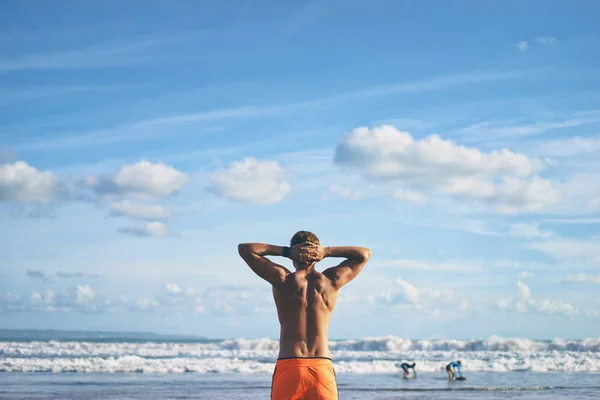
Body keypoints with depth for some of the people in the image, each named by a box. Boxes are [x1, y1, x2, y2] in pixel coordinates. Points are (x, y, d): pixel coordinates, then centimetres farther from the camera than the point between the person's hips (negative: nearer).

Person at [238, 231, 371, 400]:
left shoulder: (282, 280, -2)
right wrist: (326, 251, 8)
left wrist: (286, 251, 5)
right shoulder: (331, 281, 3)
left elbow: (244, 248, 9)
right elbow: (365, 253, 19)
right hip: (322, 367, 1)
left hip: (288, 366, -1)